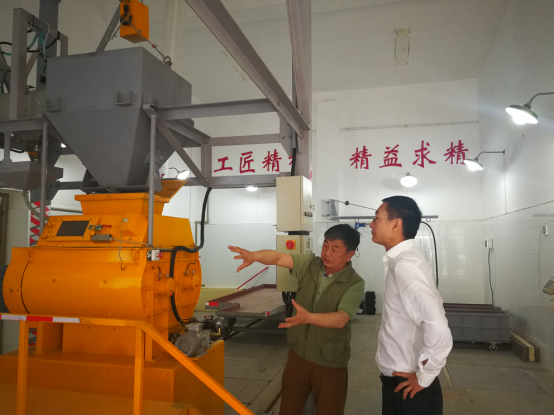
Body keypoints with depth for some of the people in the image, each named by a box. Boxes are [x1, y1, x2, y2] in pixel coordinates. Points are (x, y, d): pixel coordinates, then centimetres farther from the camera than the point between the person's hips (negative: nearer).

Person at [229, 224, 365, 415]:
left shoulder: (355, 284, -16)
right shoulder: (309, 264, -6)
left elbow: (341, 319, -28)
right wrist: (253, 255, -39)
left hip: (329, 363, -3)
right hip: (298, 354, 4)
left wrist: (308, 317, -45)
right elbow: (278, 257, -19)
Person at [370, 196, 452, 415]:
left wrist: (424, 377, -19)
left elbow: (439, 331, -34)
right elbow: (428, 307, 15)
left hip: (409, 388, -8)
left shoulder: (405, 266, -25)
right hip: (398, 381, 8)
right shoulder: (401, 261, 4)